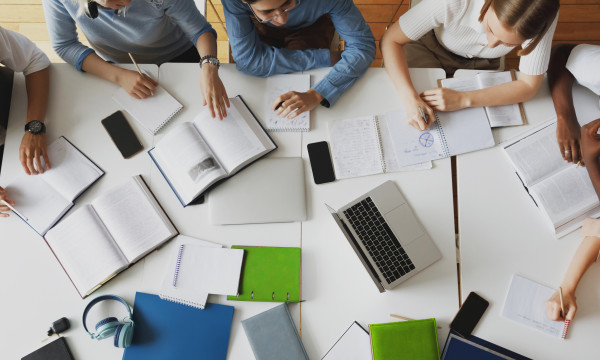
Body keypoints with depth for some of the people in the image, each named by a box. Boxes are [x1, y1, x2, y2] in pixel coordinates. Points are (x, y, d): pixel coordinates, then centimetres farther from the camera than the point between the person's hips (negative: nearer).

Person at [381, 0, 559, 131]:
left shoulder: (543, 18, -35)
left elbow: (528, 85, -27)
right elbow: (391, 39, -33)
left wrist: (463, 100, -40)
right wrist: (409, 97, -47)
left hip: (480, 63, 2)